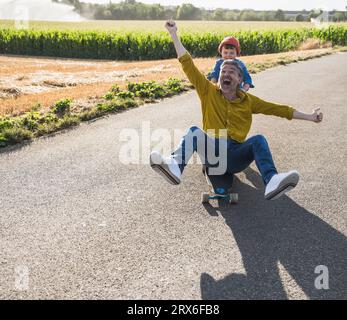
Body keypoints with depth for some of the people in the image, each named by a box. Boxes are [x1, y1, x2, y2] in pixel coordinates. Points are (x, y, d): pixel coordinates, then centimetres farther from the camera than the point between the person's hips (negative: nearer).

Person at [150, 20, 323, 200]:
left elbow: (278, 109, 20)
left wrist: (308, 117, 19)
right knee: (195, 131, -28)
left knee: (258, 140, -27)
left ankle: (271, 182, -50)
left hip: (235, 158, 1)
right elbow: (188, 65, 10)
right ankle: (175, 166, -56)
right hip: (212, 151, -1)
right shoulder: (208, 92, 14)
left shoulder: (248, 100, 18)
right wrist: (174, 34, 8)